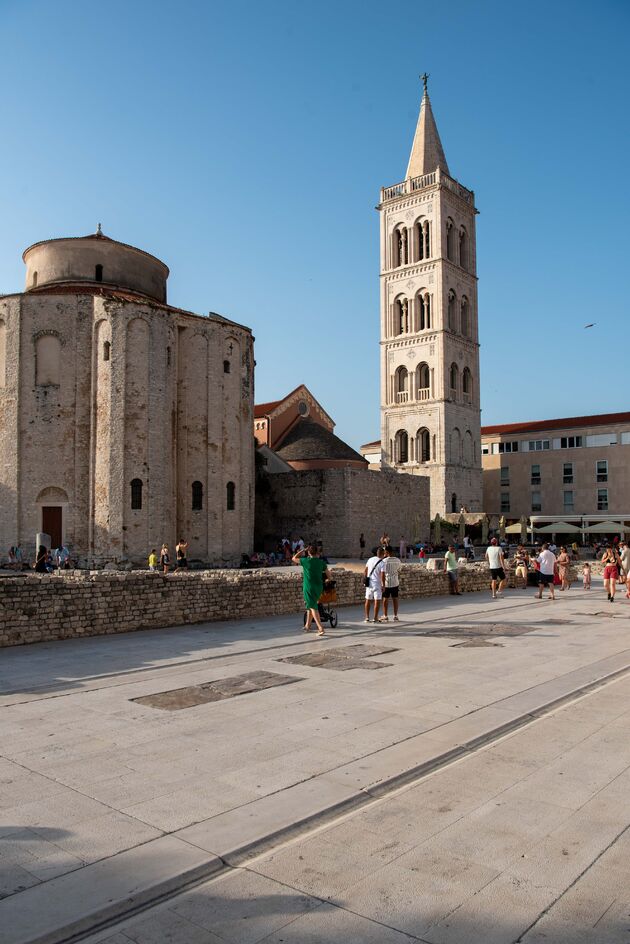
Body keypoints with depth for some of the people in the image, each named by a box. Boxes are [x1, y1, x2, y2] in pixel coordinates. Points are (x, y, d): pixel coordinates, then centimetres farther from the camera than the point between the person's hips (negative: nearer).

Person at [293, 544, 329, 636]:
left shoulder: (306, 561, -10)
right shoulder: (322, 562, 1)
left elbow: (293, 558, 5)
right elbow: (329, 575, 8)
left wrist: (302, 550, 9)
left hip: (309, 587, -5)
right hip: (319, 587, 5)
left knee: (313, 608, -4)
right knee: (310, 605, 21)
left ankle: (320, 629, -15)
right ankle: (307, 626, 30)